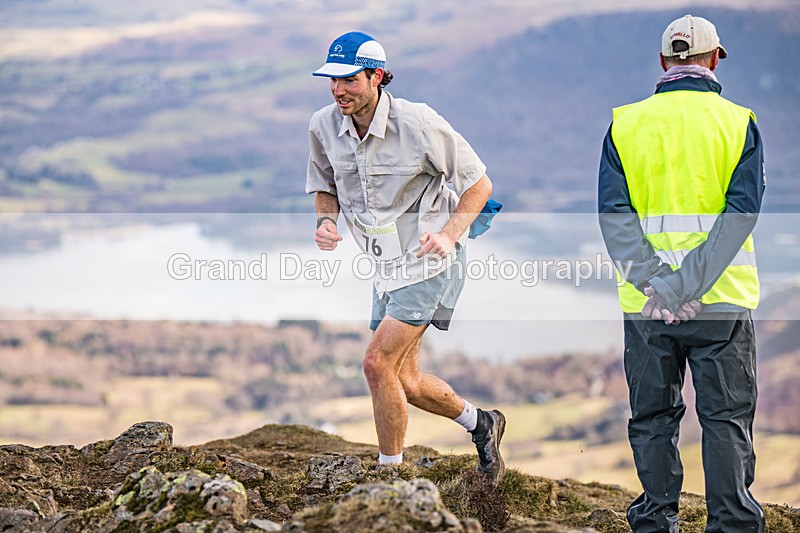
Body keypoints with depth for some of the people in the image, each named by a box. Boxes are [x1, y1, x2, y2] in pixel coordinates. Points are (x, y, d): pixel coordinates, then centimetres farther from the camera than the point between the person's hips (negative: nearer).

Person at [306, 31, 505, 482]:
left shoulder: (418, 123, -20)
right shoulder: (324, 127, -6)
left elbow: (479, 183, -9)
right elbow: (324, 187, 14)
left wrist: (448, 234, -22)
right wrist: (326, 220, -8)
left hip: (429, 260, -7)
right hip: (387, 264, 7)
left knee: (378, 363, -16)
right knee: (404, 382, 11)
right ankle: (480, 423, 37)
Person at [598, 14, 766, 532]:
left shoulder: (626, 123, 2)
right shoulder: (738, 122, -2)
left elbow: (614, 215, -7)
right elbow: (742, 213, -14)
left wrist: (656, 285, -13)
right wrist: (685, 288, -18)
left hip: (645, 300, 2)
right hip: (723, 297, -2)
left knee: (653, 418, 12)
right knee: (727, 419, 7)